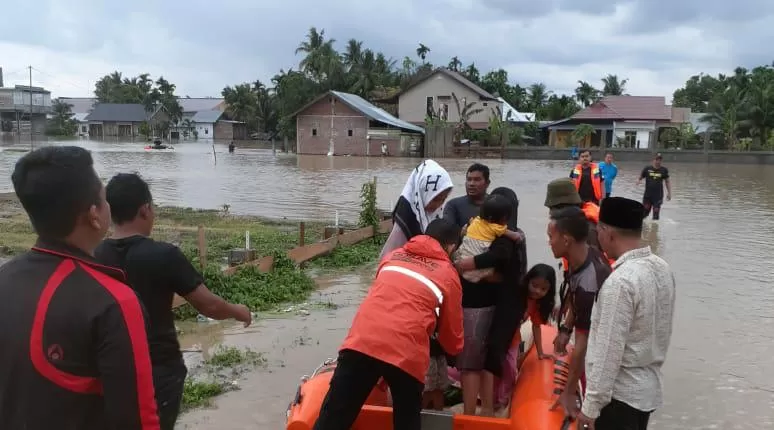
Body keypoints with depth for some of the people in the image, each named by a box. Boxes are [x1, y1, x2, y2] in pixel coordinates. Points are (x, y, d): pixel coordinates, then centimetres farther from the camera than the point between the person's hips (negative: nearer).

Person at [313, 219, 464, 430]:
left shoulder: (393, 256, 24)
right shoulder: (449, 275, 15)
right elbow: (452, 337, 21)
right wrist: (454, 349, 43)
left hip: (362, 341, 3)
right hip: (406, 352, -2)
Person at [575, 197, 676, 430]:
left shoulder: (620, 282, -26)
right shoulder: (662, 268, 0)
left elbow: (608, 352, -24)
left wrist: (591, 406, -17)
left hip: (620, 393, -8)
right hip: (650, 385, 8)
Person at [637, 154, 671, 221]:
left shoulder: (664, 170, 2)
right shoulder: (647, 169, 0)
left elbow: (667, 182, 11)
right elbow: (640, 178, 6)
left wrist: (669, 193, 8)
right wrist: (638, 181, -18)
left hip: (658, 196, 0)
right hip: (647, 195, 0)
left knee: (656, 213, 2)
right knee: (644, 212, 1)